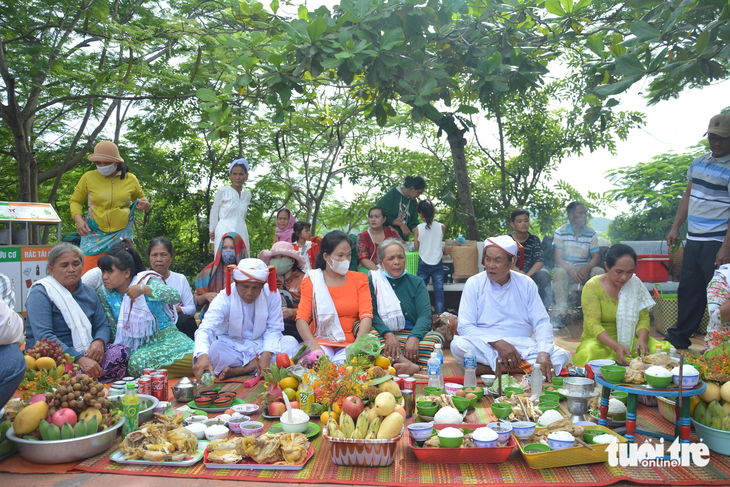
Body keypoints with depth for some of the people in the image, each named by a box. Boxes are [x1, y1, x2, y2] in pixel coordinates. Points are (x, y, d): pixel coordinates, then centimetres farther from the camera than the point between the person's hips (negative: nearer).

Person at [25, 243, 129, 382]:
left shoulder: (89, 293, 15)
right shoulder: (40, 293, -5)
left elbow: (103, 325, 14)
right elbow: (43, 337, -18)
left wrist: (99, 341, -13)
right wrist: (79, 359, -29)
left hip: (85, 355, 6)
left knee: (121, 352, -24)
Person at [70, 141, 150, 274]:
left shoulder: (130, 179, 4)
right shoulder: (88, 177, 0)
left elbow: (140, 197, 21)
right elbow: (75, 201, 10)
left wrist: (144, 205, -4)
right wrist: (78, 219, -8)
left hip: (122, 234, 1)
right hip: (94, 234, -1)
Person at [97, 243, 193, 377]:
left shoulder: (146, 280, -5)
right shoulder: (105, 295, 6)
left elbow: (176, 296, -23)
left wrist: (143, 289, -27)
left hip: (167, 337, -4)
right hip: (140, 347, 4)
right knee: (135, 362, -35)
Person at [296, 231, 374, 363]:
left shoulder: (359, 279, 11)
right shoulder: (311, 281, 7)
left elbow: (366, 315, -3)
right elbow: (301, 319, -3)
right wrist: (314, 346, -21)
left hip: (349, 343, 1)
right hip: (321, 341, 0)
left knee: (342, 363, -30)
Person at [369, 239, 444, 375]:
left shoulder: (417, 283, 15)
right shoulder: (372, 282, 11)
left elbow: (425, 315, 0)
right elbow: (371, 314, -4)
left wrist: (414, 338, -21)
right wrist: (388, 334, -23)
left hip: (410, 334, 2)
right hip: (381, 335, -1)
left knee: (437, 337, -26)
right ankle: (411, 366, -50)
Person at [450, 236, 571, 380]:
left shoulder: (526, 284, 6)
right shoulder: (474, 283, -1)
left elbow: (541, 322, 3)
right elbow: (465, 326, -7)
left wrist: (544, 353, -17)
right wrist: (498, 343, -21)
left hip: (523, 347, 3)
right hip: (485, 348, -3)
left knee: (561, 356, -23)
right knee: (458, 345, -32)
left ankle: (485, 368, -25)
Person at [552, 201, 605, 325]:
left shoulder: (591, 233, 6)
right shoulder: (560, 232, -1)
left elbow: (596, 256, 2)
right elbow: (558, 258, -7)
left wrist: (586, 269, -20)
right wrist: (571, 270, -26)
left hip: (585, 268, 2)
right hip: (566, 267, -2)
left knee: (600, 272, -28)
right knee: (559, 273, -35)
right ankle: (560, 314, -41)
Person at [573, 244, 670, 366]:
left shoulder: (636, 283, 3)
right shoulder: (592, 287, -11)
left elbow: (643, 317, 2)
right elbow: (593, 325, -17)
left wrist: (642, 339, -20)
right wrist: (616, 347, -33)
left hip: (630, 340, 4)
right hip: (599, 340, -4)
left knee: (663, 349, -23)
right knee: (592, 352, -37)